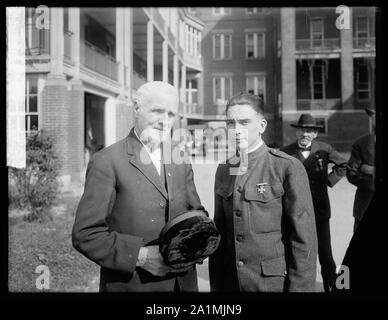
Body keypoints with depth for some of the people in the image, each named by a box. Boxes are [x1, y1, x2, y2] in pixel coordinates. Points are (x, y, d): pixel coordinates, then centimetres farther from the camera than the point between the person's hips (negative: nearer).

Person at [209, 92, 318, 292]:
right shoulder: (223, 171, 4)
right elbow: (219, 231, 6)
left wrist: (299, 287, -13)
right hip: (230, 282, 4)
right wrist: (215, 285, 5)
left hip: (274, 282, -4)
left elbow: (303, 238, -12)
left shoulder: (288, 167, -12)